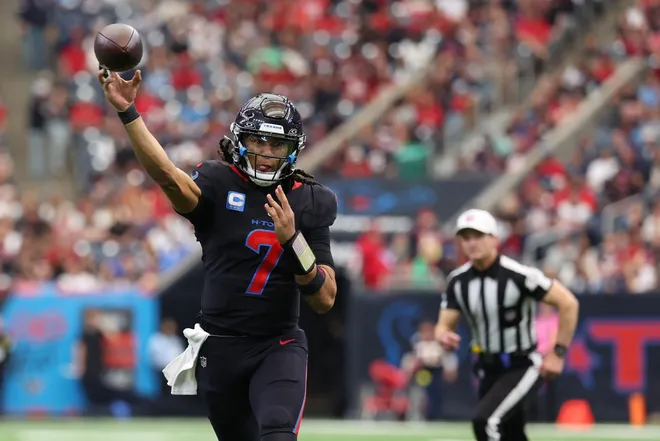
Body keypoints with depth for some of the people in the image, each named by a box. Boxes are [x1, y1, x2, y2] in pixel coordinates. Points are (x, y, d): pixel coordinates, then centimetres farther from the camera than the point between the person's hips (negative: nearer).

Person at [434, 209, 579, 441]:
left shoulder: (518, 275, -22)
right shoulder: (457, 281, -3)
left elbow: (568, 303, -18)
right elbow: (444, 325, 1)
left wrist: (558, 353, -16)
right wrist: (444, 337, -25)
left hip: (521, 367, -7)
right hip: (488, 369, 7)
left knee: (485, 421, -26)